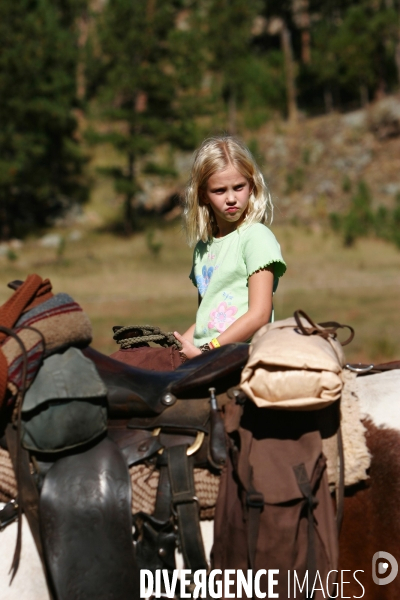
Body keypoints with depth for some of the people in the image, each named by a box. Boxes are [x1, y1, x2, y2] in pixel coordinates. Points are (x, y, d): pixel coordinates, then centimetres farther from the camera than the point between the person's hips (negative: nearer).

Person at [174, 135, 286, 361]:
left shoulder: (257, 237, -1)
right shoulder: (203, 247, 20)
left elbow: (259, 315, -9)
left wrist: (207, 350, -11)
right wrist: (179, 347, 6)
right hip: (203, 358, 6)